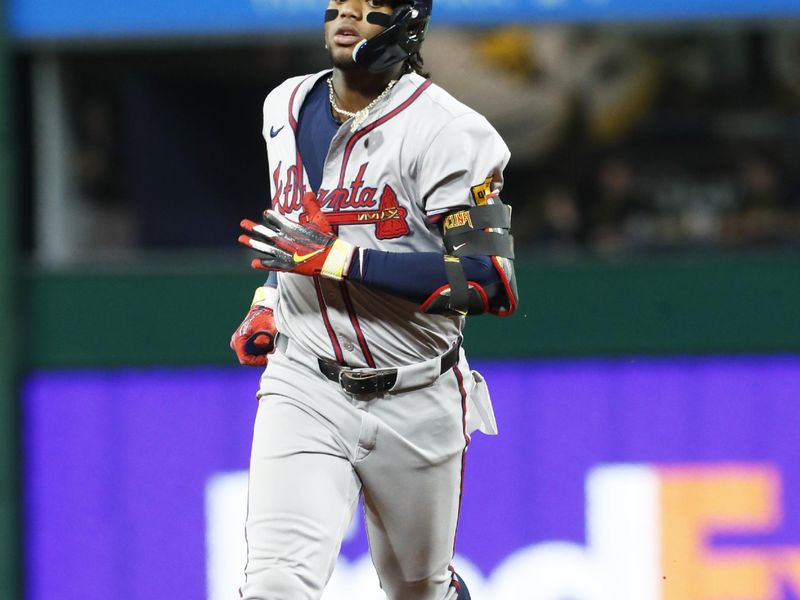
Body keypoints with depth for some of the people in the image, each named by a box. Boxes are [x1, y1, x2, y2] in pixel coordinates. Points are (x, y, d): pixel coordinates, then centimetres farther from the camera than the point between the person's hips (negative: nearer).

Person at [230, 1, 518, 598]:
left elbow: (491, 283, -23)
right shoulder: (287, 107, 6)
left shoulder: (445, 132, -15)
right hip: (304, 388, 3)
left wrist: (339, 258, -26)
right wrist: (268, 305, 10)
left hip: (416, 403, -3)